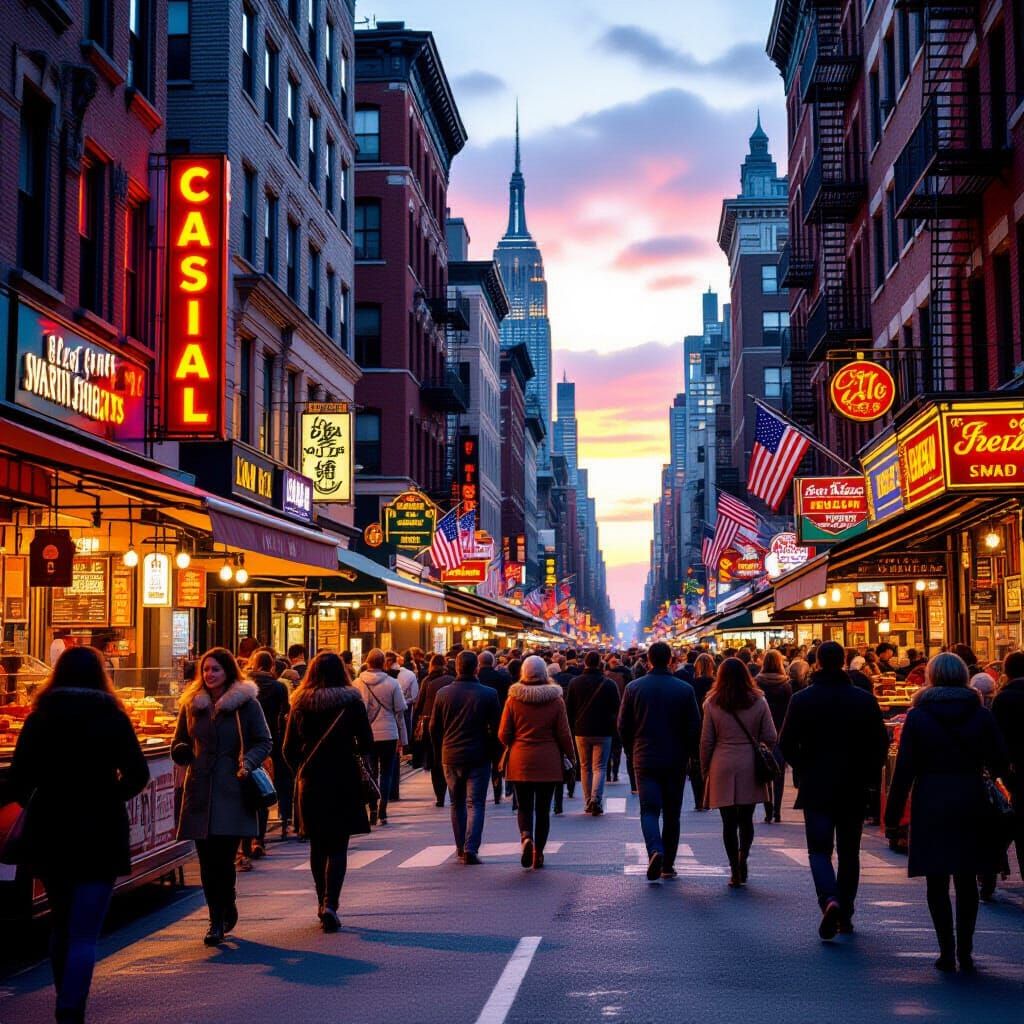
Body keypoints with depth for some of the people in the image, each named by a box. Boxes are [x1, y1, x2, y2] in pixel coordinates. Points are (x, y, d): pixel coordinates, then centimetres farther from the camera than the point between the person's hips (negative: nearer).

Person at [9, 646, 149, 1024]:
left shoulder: (39, 718, 0)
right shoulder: (112, 718, -4)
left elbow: (17, 780, -6)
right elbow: (137, 775, -8)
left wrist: (35, 804, 12)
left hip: (48, 833, 3)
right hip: (99, 835, -3)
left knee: (60, 926, 21)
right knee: (84, 935, -2)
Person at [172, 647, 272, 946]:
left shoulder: (246, 703, 2)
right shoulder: (192, 704, 13)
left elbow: (265, 742, 4)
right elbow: (180, 741, 22)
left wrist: (248, 763, -14)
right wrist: (182, 752, -2)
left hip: (232, 790, -4)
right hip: (200, 790, 4)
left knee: (223, 856, -10)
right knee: (207, 859, 2)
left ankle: (219, 920, 1)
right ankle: (224, 911, 17)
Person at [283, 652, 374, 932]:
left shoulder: (300, 704, 1)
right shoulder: (351, 702, -6)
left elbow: (289, 749, 3)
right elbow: (366, 745, -4)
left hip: (310, 782, 2)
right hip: (343, 781, -2)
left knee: (317, 845, 15)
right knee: (338, 847, 0)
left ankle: (323, 903, 21)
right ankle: (330, 903, -16)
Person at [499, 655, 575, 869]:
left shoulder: (513, 699, -3)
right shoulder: (556, 700, -3)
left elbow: (503, 734, -1)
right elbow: (564, 735, -2)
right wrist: (569, 757, 12)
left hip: (520, 762, 0)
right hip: (548, 762, 0)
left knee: (524, 807, 9)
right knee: (543, 809, 9)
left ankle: (526, 837, -17)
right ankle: (538, 852, 10)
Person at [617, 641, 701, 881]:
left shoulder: (634, 688, -2)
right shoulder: (685, 690, -4)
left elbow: (623, 726, 3)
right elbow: (695, 727, -2)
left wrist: (632, 751, 17)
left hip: (645, 760, 0)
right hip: (676, 762, 0)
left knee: (649, 810, 0)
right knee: (672, 814, 10)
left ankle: (655, 850, -26)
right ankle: (668, 865, 14)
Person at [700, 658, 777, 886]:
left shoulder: (712, 704, -2)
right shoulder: (759, 702, 0)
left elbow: (706, 741, 0)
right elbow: (770, 737, 1)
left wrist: (705, 769, 10)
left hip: (723, 767, -1)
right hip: (750, 767, 1)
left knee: (729, 822, 5)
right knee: (746, 819, 14)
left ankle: (735, 870, 3)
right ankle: (743, 858, -1)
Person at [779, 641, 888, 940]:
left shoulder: (802, 699, -6)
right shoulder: (864, 700, -2)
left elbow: (786, 743, -6)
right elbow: (881, 743, -1)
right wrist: (867, 775, 11)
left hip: (816, 788, -2)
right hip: (854, 789, 2)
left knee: (819, 849, 2)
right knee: (849, 852, 12)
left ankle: (829, 899, -24)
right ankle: (845, 916, 17)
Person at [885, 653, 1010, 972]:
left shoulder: (917, 716, -4)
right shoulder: (981, 715, 1)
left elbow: (904, 769, -7)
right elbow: (1000, 764, 1)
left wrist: (892, 814, -2)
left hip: (931, 805, -2)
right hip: (972, 803, 2)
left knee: (937, 881, 5)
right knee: (967, 880, 12)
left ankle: (947, 951, 2)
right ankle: (965, 951, 11)